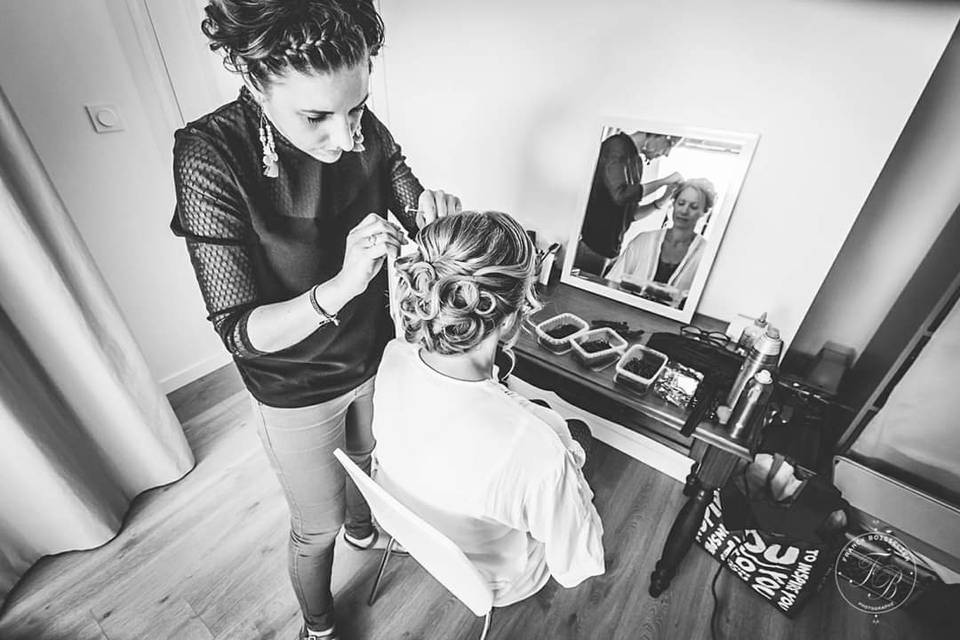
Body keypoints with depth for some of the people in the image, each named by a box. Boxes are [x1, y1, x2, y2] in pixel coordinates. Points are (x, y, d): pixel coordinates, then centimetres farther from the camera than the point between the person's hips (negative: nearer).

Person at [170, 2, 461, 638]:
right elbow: (238, 331, -25)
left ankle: (363, 528, 70)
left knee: (368, 463, 33)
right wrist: (340, 286, -42)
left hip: (377, 358, 5)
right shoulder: (210, 156, -26)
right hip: (297, 391, -4)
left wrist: (434, 213, -27)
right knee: (316, 530, 19)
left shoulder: (364, 131, -13)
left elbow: (418, 221, -4)